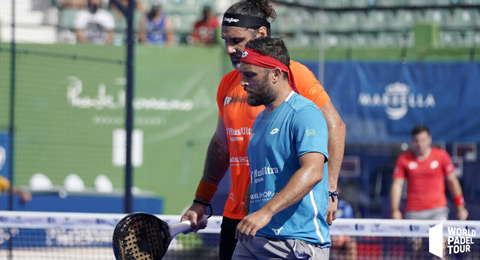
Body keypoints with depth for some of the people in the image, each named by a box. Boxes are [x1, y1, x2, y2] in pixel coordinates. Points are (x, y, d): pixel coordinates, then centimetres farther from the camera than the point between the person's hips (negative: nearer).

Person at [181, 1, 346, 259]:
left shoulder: (293, 74, -6)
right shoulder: (228, 83, 13)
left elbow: (334, 126, -6)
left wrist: (329, 190, -13)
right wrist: (201, 202, 20)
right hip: (236, 215, 6)